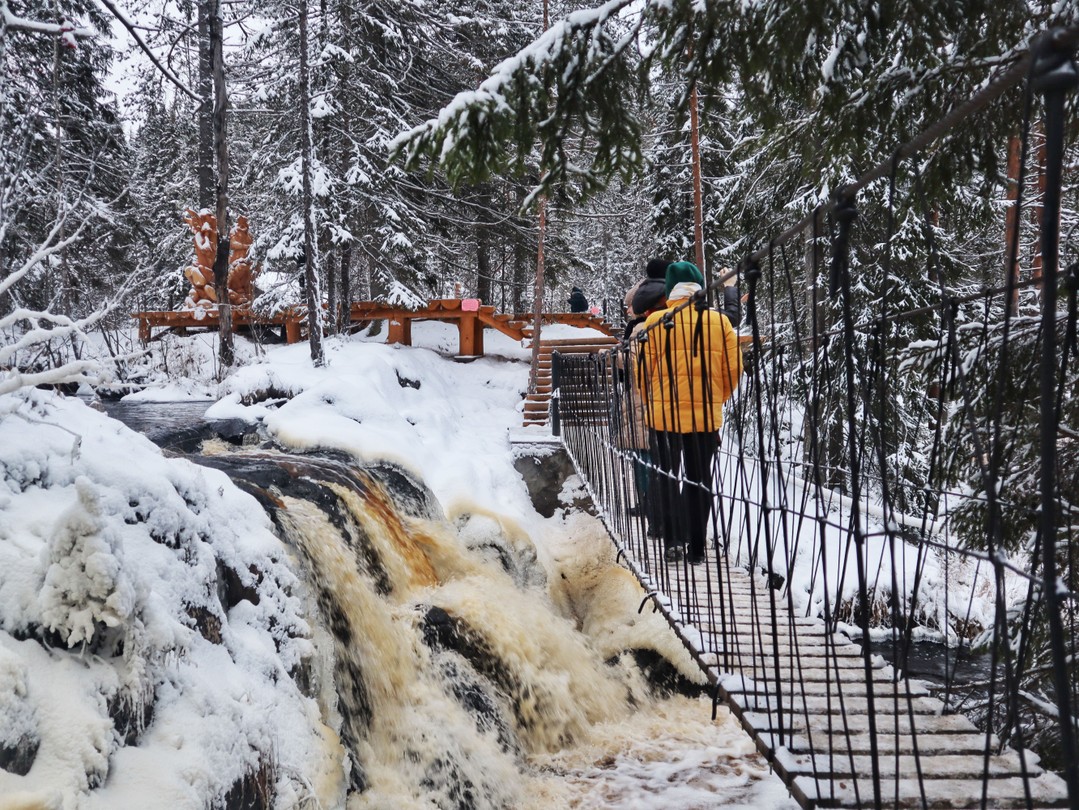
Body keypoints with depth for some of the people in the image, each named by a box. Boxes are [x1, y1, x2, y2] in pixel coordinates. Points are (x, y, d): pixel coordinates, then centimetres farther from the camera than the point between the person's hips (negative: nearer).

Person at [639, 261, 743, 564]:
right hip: (707, 417, 1)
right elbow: (734, 369, 1)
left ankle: (673, 539, 3)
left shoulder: (655, 322, -7)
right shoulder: (720, 321, -1)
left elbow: (643, 369, -3)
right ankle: (696, 547, 12)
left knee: (667, 477, 13)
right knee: (699, 480, 11)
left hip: (663, 414, -1)